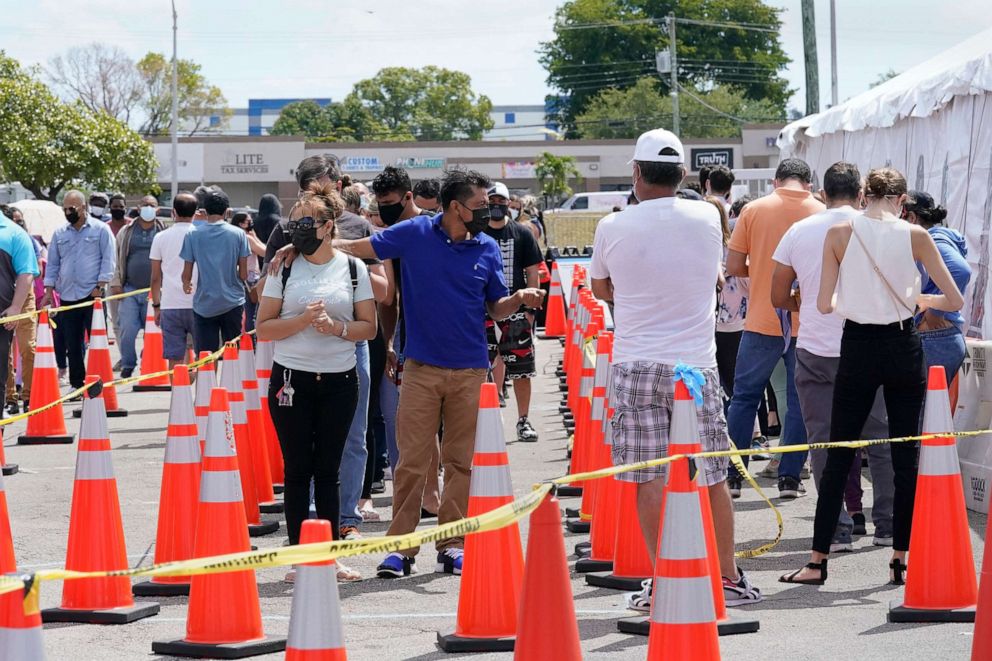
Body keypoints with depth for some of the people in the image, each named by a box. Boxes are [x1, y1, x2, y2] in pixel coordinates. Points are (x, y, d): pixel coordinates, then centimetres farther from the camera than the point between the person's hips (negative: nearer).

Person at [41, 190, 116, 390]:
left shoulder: (100, 230, 1)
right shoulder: (59, 234, 13)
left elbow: (108, 260, -2)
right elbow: (52, 264, 16)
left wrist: (99, 286, -11)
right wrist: (48, 291, 7)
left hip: (92, 296, -4)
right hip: (67, 297, 4)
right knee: (72, 346, 6)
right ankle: (77, 385, 12)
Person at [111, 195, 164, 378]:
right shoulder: (126, 232, 9)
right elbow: (116, 258, 10)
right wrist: (115, 283, 3)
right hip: (129, 290, 1)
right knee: (127, 330, -6)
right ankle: (128, 365, 7)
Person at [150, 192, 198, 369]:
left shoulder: (161, 238, 3)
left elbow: (156, 278, 7)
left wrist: (156, 306, 15)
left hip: (170, 307, 1)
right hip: (197, 305, -1)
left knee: (175, 359, 1)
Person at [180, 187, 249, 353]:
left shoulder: (192, 235, -4)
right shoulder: (238, 234, -3)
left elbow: (187, 275, 0)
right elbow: (243, 275, -2)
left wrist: (186, 285, 22)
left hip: (204, 304, 0)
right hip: (233, 302, 0)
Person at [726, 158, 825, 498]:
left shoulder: (753, 210, -1)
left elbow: (733, 266, -1)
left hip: (762, 321, 0)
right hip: (807, 324, 0)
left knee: (745, 397, 9)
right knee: (800, 402, 8)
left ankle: (732, 475, 8)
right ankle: (790, 477, 7)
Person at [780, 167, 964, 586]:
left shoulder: (840, 234, -4)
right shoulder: (914, 235, -4)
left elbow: (824, 304, -4)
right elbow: (955, 301, -1)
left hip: (858, 349, 0)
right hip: (903, 348, 0)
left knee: (838, 455, 6)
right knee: (905, 455, 8)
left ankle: (818, 562, 5)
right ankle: (901, 559, 8)